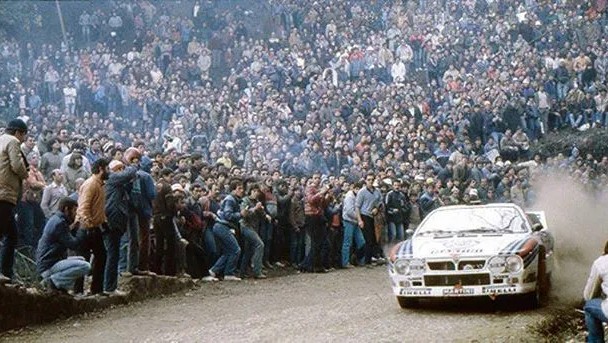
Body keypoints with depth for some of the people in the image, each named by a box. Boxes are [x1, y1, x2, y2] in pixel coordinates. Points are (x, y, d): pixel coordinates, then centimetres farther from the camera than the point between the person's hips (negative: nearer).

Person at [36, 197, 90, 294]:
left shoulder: (55, 219, 15)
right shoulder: (59, 223, -16)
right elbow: (73, 245, -18)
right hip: (48, 267, -11)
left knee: (81, 260, 24)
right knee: (85, 267, -21)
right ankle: (53, 281, -13)